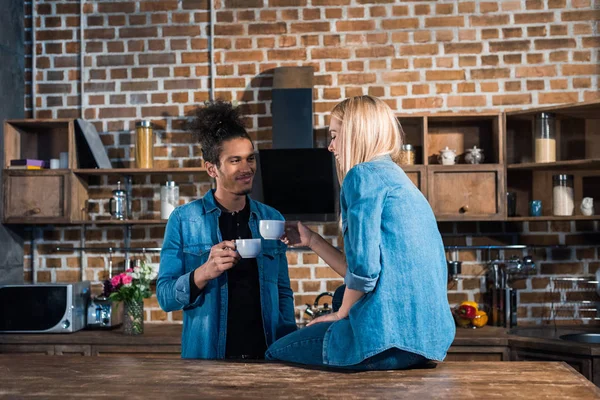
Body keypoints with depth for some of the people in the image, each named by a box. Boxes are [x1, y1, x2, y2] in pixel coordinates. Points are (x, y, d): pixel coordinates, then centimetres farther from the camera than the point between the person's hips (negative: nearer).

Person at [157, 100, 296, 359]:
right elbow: (165, 297, -6)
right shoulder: (184, 220, -3)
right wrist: (204, 273, -23)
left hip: (265, 355, 3)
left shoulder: (272, 219, 6)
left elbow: (284, 294, 11)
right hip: (206, 355, -3)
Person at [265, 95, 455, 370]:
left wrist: (341, 314, -1)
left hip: (393, 336, -9)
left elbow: (364, 267, -17)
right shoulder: (396, 178, 20)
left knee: (276, 354, 8)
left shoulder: (364, 174, -8)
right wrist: (311, 240, 26)